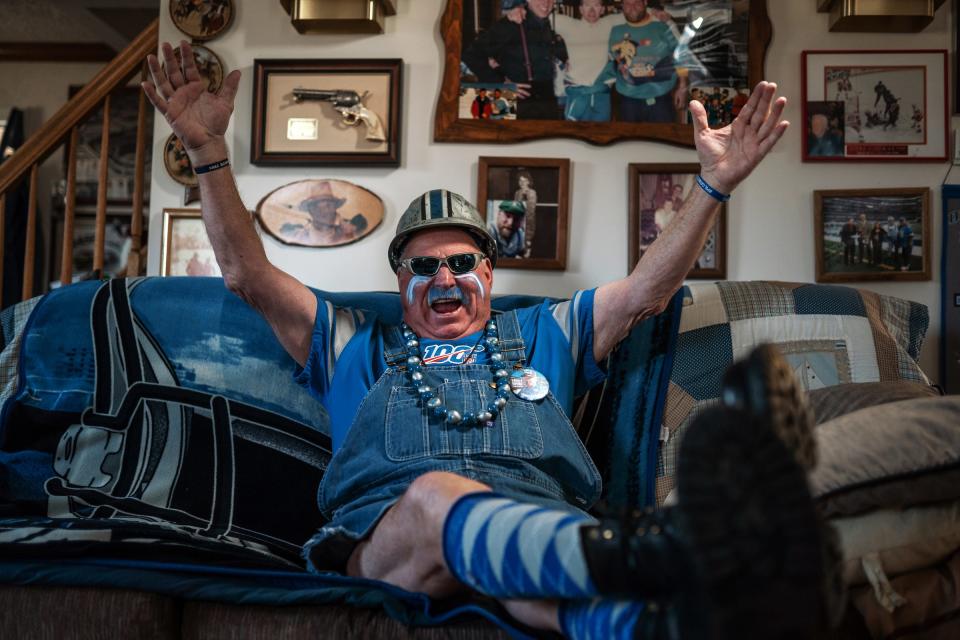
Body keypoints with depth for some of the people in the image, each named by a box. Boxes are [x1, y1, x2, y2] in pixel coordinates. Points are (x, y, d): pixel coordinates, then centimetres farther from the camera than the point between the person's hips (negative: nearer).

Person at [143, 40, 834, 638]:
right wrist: (208, 149, 20)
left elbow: (646, 291, 26)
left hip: (537, 517, 1)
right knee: (438, 495, -39)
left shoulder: (540, 335, 35)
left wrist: (714, 184, 18)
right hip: (384, 531, 0)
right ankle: (658, 555, -68)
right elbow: (250, 276, 27)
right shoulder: (358, 347, 33)